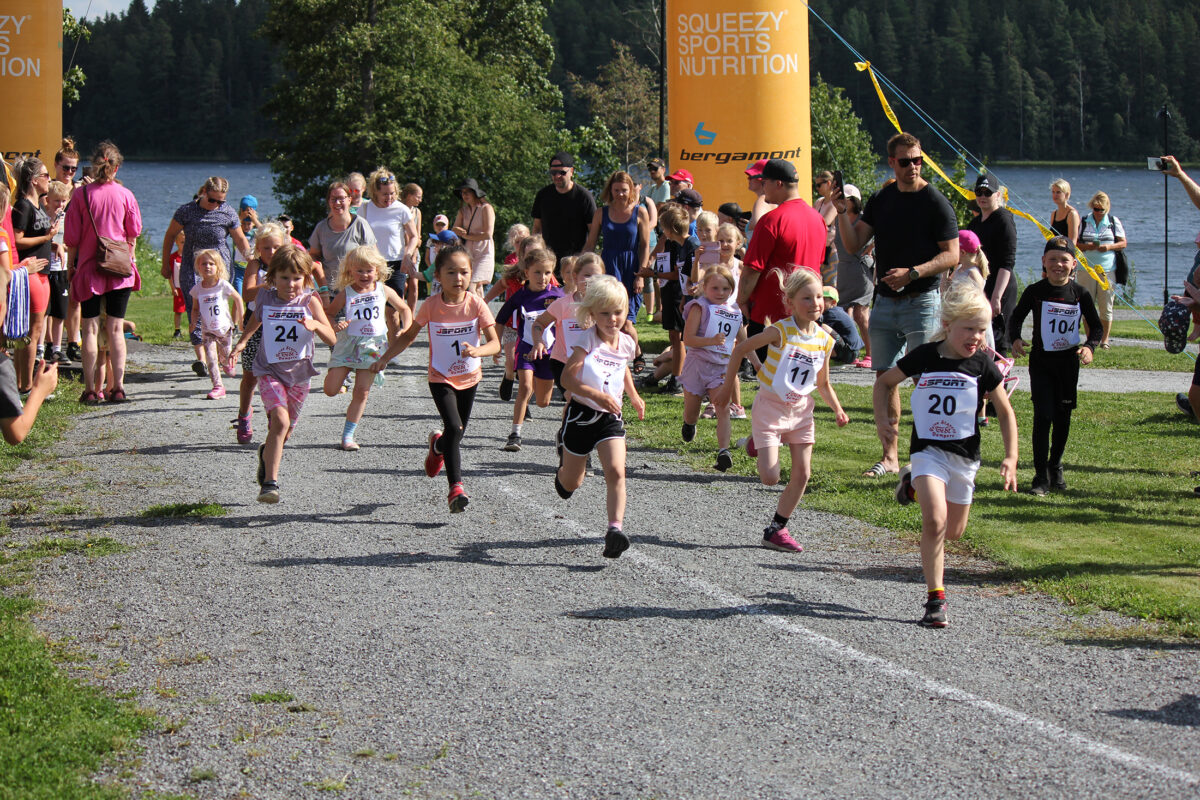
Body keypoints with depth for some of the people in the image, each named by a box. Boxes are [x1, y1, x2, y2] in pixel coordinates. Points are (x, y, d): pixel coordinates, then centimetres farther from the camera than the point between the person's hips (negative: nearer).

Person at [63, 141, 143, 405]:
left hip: (89, 268, -1)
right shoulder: (125, 195, -3)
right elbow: (133, 234, 6)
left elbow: (72, 237, -3)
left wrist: (70, 267, 8)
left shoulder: (83, 195, -6)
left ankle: (90, 389, 1)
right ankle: (118, 387, 4)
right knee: (116, 328, 6)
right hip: (120, 269, 1)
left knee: (90, 328, 3)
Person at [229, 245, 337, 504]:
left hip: (299, 373, 2)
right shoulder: (265, 298, -4)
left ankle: (267, 454, 48)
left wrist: (316, 325, -33)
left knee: (286, 431, 13)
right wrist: (241, 343, 10)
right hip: (269, 371, -2)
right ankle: (270, 482, -23)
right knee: (280, 420, -24)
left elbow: (332, 339, -15)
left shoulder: (309, 301, -8)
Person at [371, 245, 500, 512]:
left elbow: (495, 343, -16)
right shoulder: (431, 305, -12)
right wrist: (384, 358, -1)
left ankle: (438, 445, 50)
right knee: (454, 428, -22)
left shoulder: (476, 304, -14)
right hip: (441, 378, -2)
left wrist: (477, 350, -36)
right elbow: (409, 335, 4)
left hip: (469, 378, 2)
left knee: (456, 436, 14)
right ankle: (455, 487, -20)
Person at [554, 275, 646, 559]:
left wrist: (634, 396, 19)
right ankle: (564, 469, 51)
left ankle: (615, 528, -26)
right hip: (581, 414, -3)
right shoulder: (587, 341, -14)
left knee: (616, 472, -21)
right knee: (571, 484, 14)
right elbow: (567, 377, -21)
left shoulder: (626, 343, 3)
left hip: (610, 418, 3)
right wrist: (596, 394, -32)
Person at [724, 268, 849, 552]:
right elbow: (741, 349, -8)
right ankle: (756, 444, 25)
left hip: (800, 409, 5)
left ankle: (776, 530, 16)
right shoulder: (781, 331, -19)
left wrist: (837, 410, -3)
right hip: (770, 408, -5)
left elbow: (823, 384, 11)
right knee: (770, 478, -9)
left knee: (802, 474, 2)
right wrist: (728, 385, -7)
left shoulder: (824, 340, -2)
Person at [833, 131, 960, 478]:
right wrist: (842, 213, -9)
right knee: (884, 378, 6)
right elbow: (854, 244, 7)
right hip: (885, 302, 6)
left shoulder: (936, 202, -7)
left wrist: (912, 273, -21)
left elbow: (951, 255, -9)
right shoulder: (881, 200, 10)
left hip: (921, 301, -6)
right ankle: (889, 456, 13)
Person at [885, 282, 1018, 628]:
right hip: (927, 449, -3)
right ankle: (935, 599, -14)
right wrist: (881, 417, -4)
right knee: (935, 521, -22)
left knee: (954, 532, 15)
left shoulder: (982, 365, -6)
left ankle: (916, 487, 44)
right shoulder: (924, 356, -7)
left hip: (964, 455, 3)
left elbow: (1005, 412, 4)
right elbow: (885, 381, 11)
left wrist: (1011, 457, -5)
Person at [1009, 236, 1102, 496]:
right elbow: (1016, 318, 5)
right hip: (1041, 361, -2)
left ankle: (1055, 466, 29)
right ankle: (1041, 476, -4)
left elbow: (1096, 326, 5)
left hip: (1069, 362, 2)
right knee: (1043, 416, -9)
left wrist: (1089, 347, -13)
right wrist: (1015, 339, -14)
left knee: (1062, 417, 10)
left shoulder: (1080, 293, -3)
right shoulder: (1035, 291, -6)